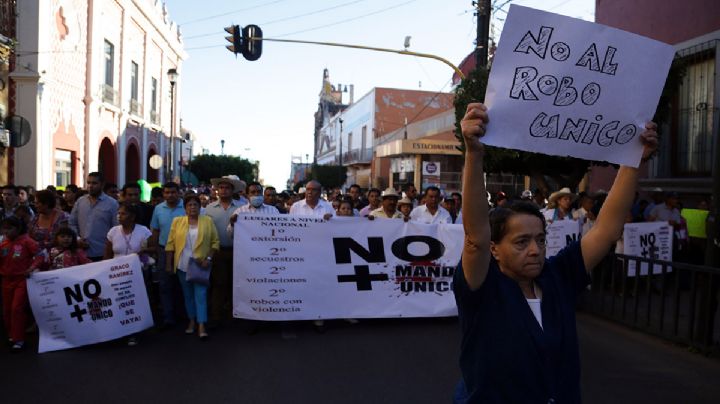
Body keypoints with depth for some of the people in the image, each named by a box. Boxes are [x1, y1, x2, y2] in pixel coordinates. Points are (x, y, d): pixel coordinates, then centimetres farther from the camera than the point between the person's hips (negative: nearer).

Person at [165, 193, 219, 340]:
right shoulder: (177, 221, 3)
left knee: (200, 294, -5)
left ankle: (201, 326, -6)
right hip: (182, 265, 2)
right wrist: (168, 263, 0)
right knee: (188, 294, 11)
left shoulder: (208, 221, 0)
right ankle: (192, 321, 23)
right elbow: (170, 244, 3)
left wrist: (209, 258, -10)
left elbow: (215, 242, 0)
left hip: (200, 265, -2)